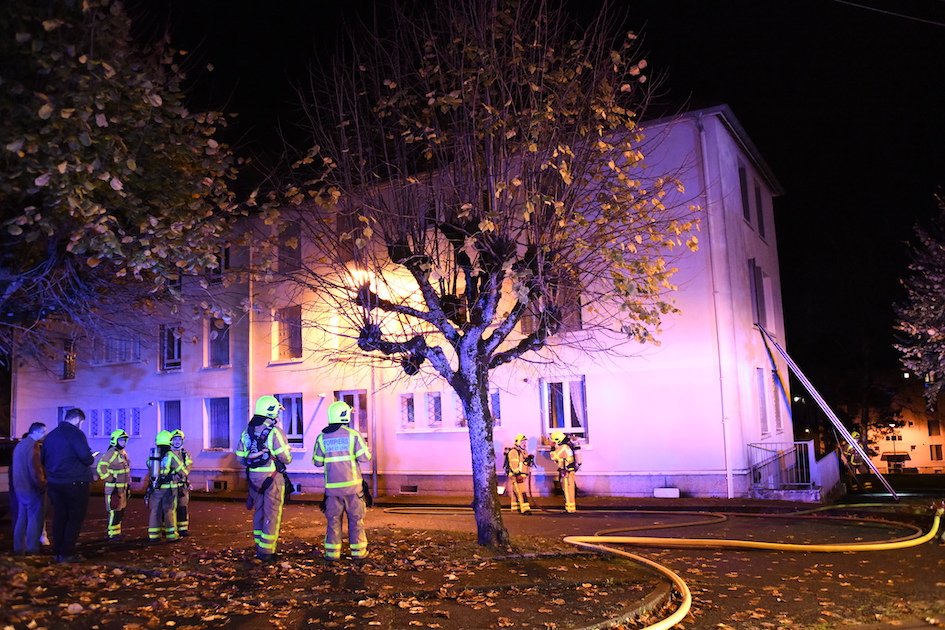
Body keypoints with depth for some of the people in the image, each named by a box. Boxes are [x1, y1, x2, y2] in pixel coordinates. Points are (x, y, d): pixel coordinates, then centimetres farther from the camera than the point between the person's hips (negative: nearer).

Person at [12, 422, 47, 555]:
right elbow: (35, 468, -22)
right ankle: (32, 549, -3)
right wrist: (42, 484, -15)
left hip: (20, 487, 10)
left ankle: (18, 548, 18)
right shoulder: (33, 445, -16)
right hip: (32, 488, -10)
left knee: (21, 518, 14)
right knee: (35, 519, -4)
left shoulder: (20, 445, 17)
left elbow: (15, 468, 23)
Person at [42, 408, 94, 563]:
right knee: (75, 518, 1)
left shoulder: (51, 435, 12)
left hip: (54, 483, 7)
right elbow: (87, 458, -22)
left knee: (59, 518, 13)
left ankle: (58, 552, 17)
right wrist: (91, 457, -1)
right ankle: (67, 553, 0)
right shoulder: (76, 434, -13)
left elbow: (43, 460, 20)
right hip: (75, 483, -7)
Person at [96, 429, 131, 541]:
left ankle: (116, 532, 27)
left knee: (121, 510, 16)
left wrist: (128, 484, 20)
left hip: (123, 487, 9)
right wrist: (110, 480, -20)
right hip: (113, 488, -9)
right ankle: (112, 535, 1)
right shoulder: (111, 453, -16)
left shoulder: (124, 453, 13)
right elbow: (101, 468, -23)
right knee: (114, 511, -6)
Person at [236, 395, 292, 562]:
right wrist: (287, 458, 6)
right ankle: (267, 551, 4)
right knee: (271, 514, 2)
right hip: (272, 478, -6)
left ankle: (259, 547, 25)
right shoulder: (275, 432, -16)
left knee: (258, 511, 17)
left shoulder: (247, 432, 5)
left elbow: (241, 458, 9)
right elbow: (286, 458, -16)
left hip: (254, 478, 6)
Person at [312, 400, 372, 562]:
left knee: (333, 519, 10)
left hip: (332, 486, 2)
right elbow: (364, 457, -9)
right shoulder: (353, 434, -8)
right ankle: (358, 551, 12)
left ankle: (332, 552, 12)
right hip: (352, 484, -2)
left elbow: (317, 462, 5)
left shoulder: (322, 437, 0)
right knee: (355, 518, 8)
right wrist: (366, 448, 11)